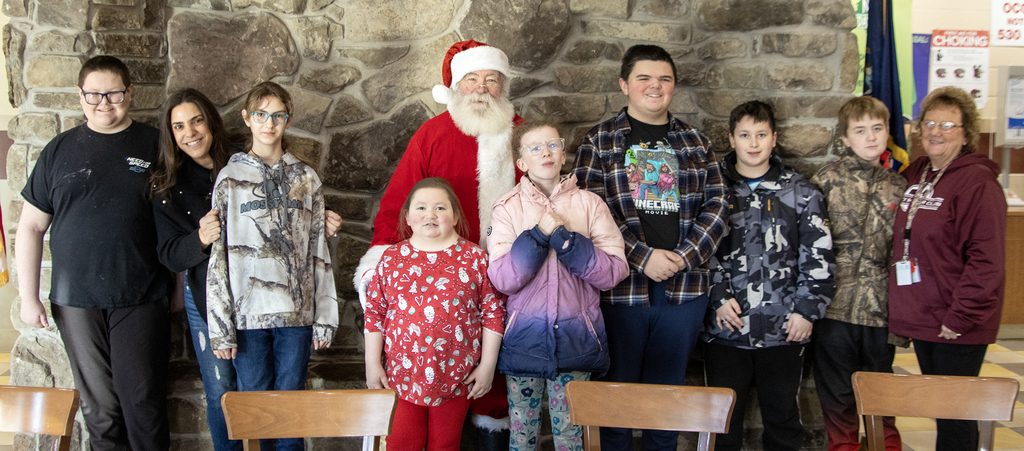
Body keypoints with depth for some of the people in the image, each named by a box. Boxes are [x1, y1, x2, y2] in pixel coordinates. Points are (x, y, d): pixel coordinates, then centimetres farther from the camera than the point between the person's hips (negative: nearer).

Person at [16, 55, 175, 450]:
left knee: (143, 401, 1)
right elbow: (31, 227, 9)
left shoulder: (156, 146, 2)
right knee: (98, 404, 10)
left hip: (141, 299, -2)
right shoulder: (60, 150, 7)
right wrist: (28, 296, 3)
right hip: (76, 301, 2)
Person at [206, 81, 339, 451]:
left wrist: (325, 318, 2)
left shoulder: (305, 179, 8)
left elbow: (320, 252, 6)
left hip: (296, 311, 1)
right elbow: (218, 255, 0)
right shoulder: (230, 178, 4)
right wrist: (220, 327, -5)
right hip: (248, 313, -1)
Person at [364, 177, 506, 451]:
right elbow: (374, 312, 6)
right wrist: (372, 364, 3)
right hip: (401, 378, 1)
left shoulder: (475, 259, -2)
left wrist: (487, 365, -4)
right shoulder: (392, 259, 3)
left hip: (457, 379, -1)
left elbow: (493, 312, -1)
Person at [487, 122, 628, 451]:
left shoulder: (589, 204, 1)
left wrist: (563, 235, -16)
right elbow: (501, 279, -11)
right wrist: (540, 232, -18)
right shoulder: (508, 208, 0)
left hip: (575, 340, 0)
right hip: (524, 339, 0)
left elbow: (613, 273, -9)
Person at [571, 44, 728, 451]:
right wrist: (642, 257, -15)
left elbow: (716, 205, 7)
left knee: (668, 389, 13)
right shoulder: (600, 142, 1)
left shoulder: (695, 143, 12)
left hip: (683, 287, 3)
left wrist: (686, 256, -8)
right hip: (620, 286, -3)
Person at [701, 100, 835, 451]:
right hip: (726, 327, 0)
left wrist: (807, 310, -5)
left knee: (783, 416, 13)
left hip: (784, 328, 0)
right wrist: (719, 297, -9)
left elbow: (818, 257, 2)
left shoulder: (801, 192, 4)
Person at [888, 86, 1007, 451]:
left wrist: (959, 318, -19)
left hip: (958, 326, -7)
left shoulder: (977, 182, -14)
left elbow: (987, 261, -18)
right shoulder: (915, 174, 10)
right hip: (921, 318, 7)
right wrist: (903, 308, 12)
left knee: (954, 413, 2)